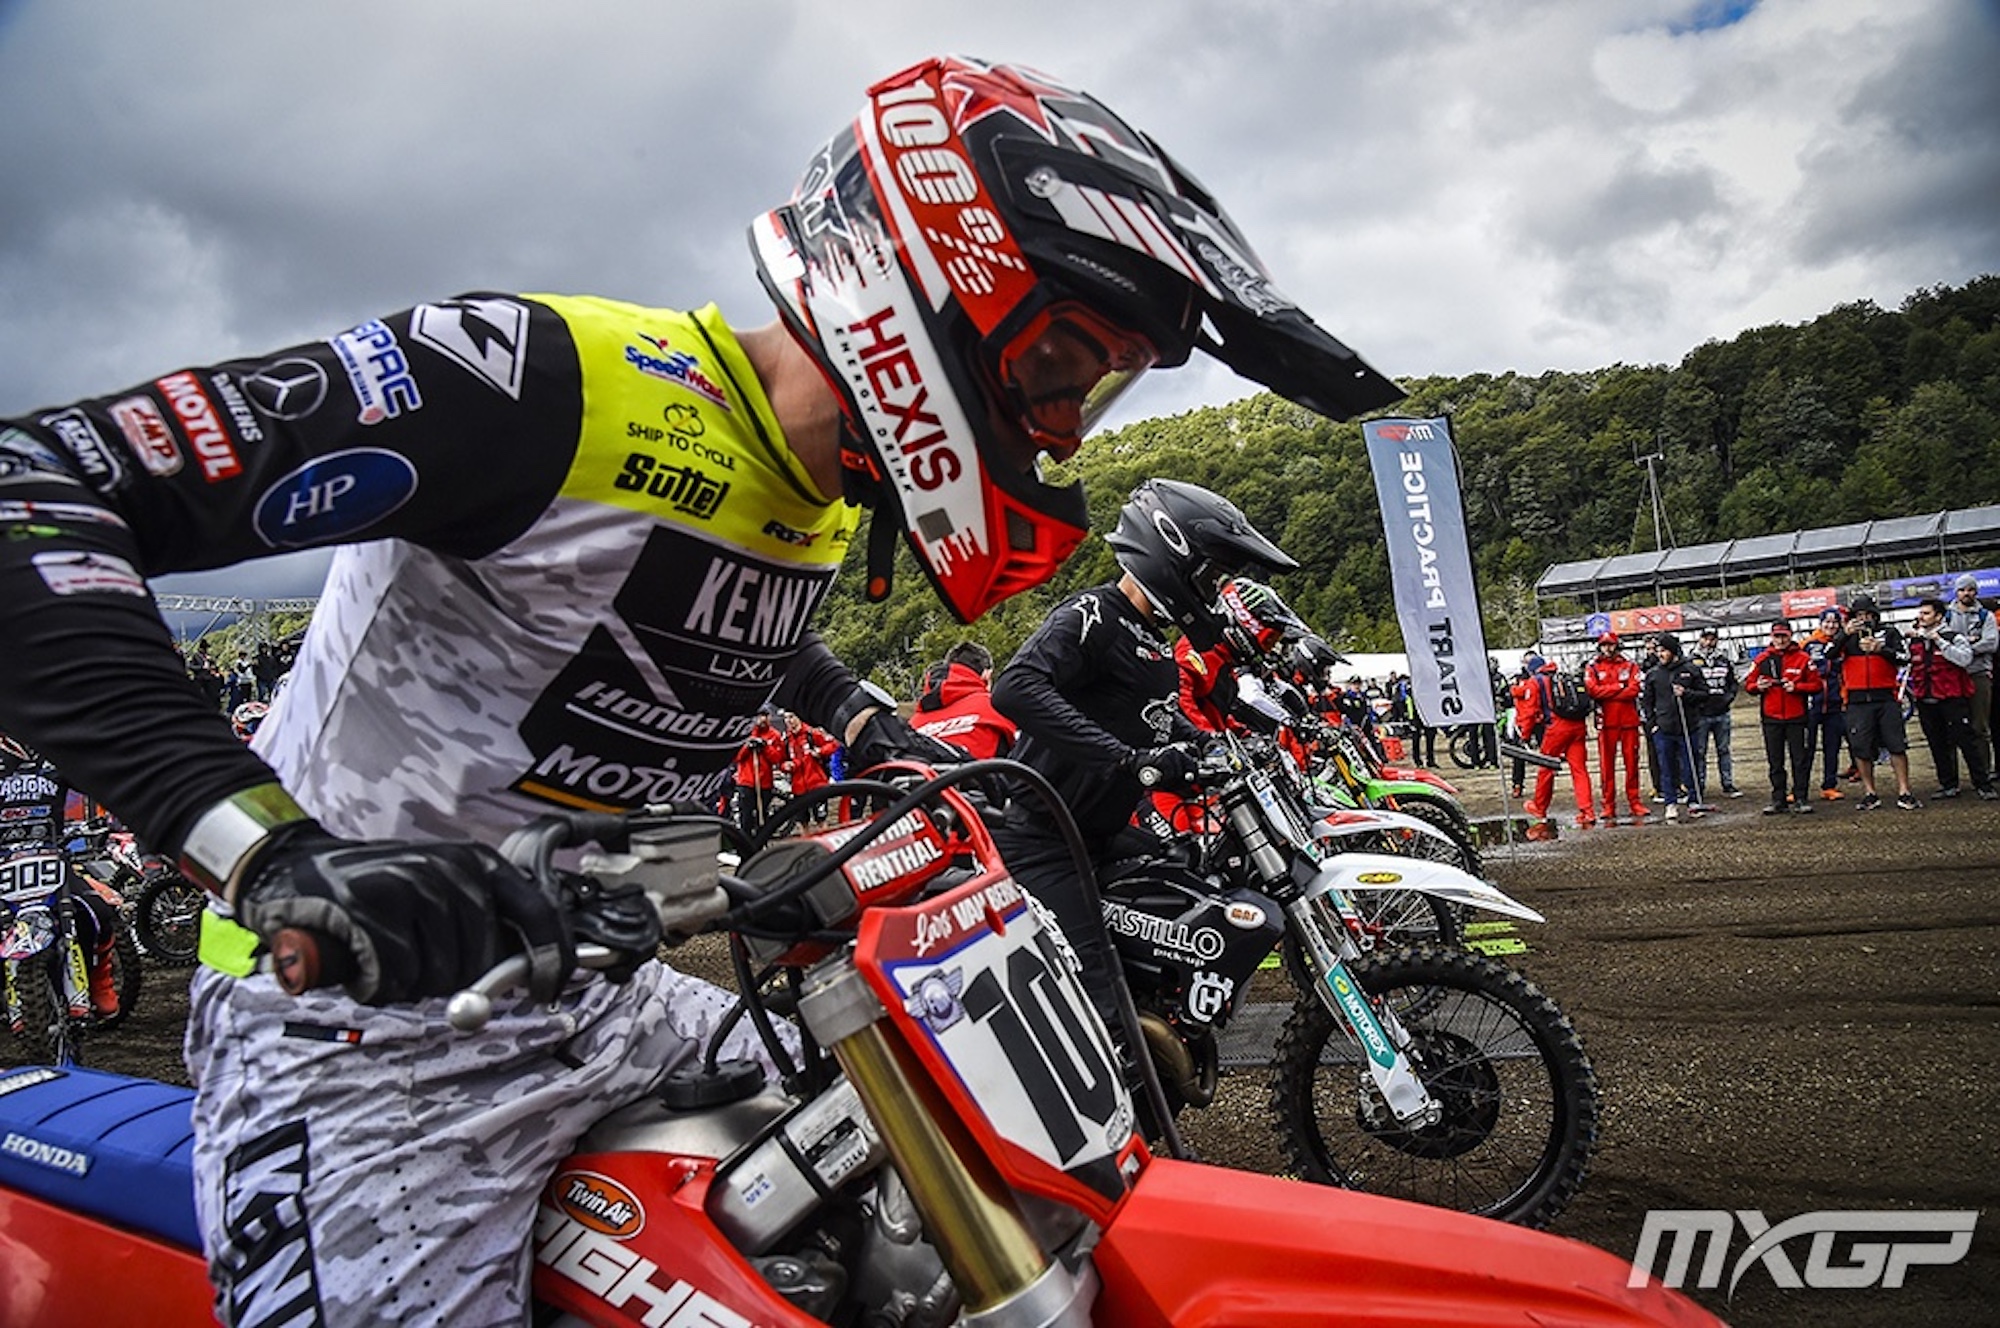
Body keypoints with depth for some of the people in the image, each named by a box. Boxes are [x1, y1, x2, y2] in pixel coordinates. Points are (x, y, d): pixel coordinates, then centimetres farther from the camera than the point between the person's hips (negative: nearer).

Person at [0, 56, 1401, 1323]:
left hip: (609, 999, 8)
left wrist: (888, 740, 12)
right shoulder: (554, 378, -24)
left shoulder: (825, 508, 4)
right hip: (358, 1027, -7)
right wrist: (276, 847, -38)